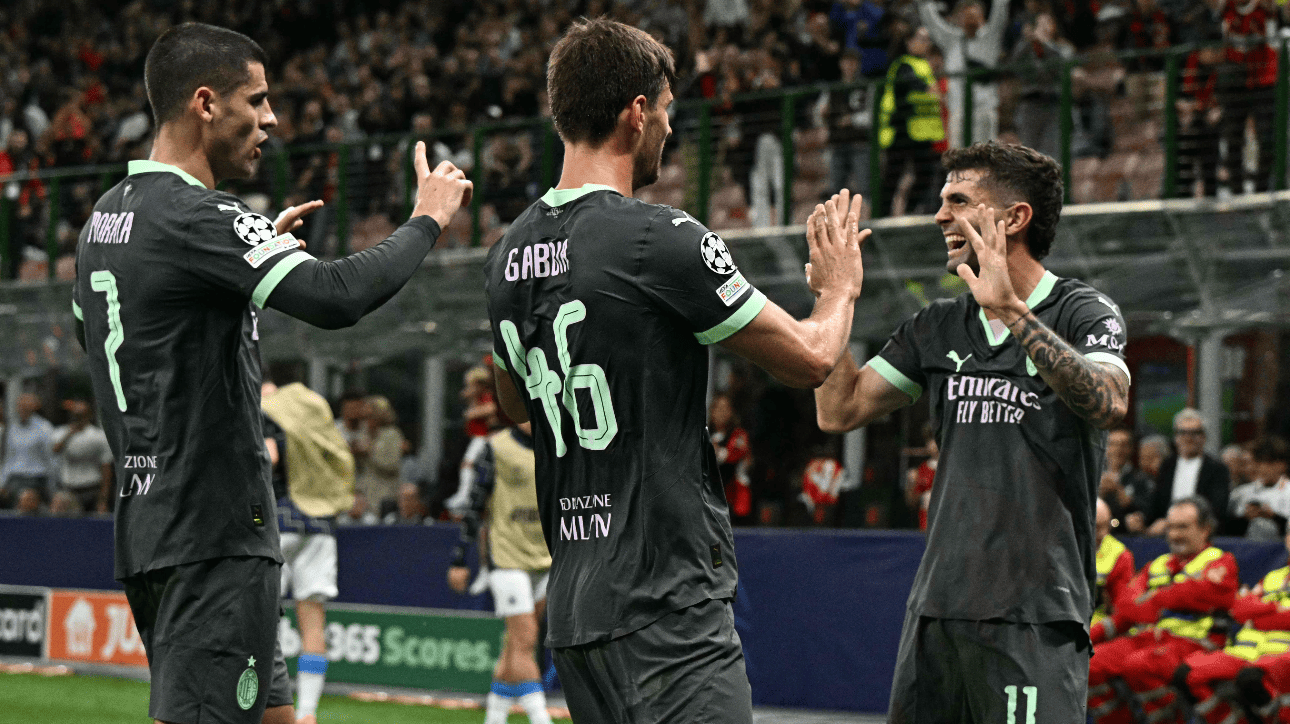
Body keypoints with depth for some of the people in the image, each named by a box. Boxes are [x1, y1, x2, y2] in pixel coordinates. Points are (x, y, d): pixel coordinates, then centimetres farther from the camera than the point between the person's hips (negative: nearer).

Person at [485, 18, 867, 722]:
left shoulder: (508, 253, 10)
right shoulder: (662, 240, -14)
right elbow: (810, 358, -4)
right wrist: (839, 286, 16)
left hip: (573, 603, 8)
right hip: (668, 603, -8)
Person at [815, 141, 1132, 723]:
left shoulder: (1084, 313, -2)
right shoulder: (938, 327, 15)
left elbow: (1108, 406, -22)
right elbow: (839, 410, 14)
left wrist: (1013, 313, -29)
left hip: (1033, 614, -6)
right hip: (936, 603, 6)